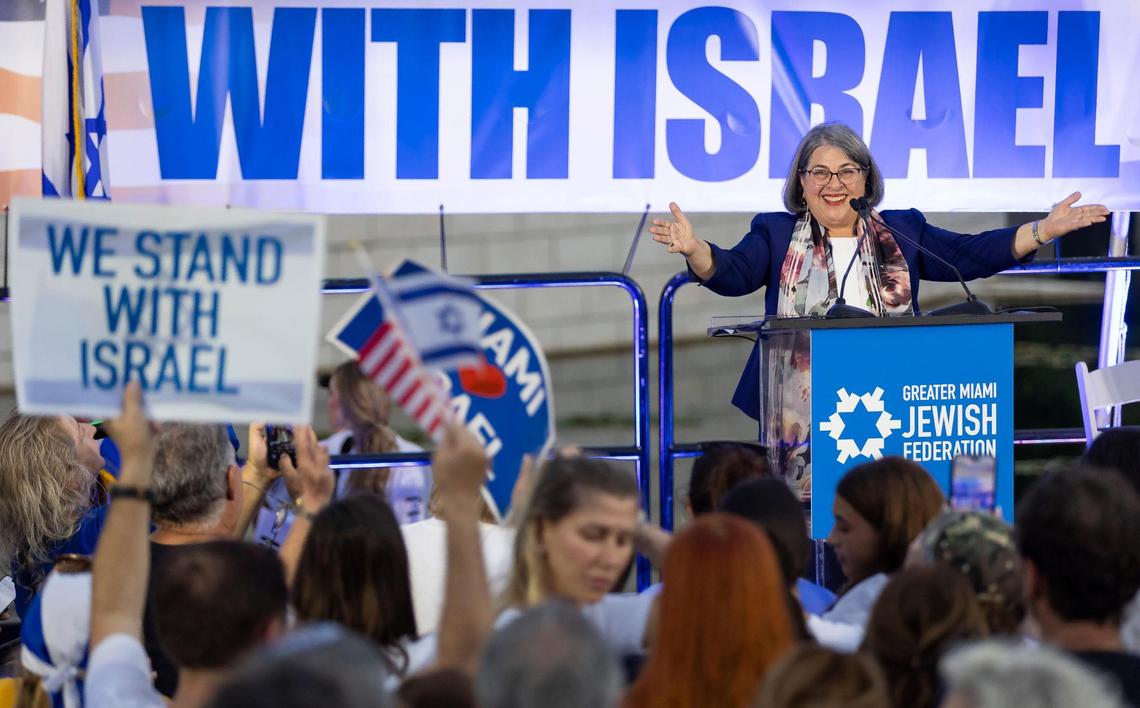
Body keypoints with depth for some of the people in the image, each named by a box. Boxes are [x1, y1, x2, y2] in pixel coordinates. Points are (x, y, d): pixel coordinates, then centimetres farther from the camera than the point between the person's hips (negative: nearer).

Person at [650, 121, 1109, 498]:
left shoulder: (903, 232, 16)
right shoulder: (776, 234, 12)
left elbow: (970, 256, 11)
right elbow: (731, 273, -2)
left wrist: (1045, 231, 1)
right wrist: (693, 250, -24)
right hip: (803, 422, -1)